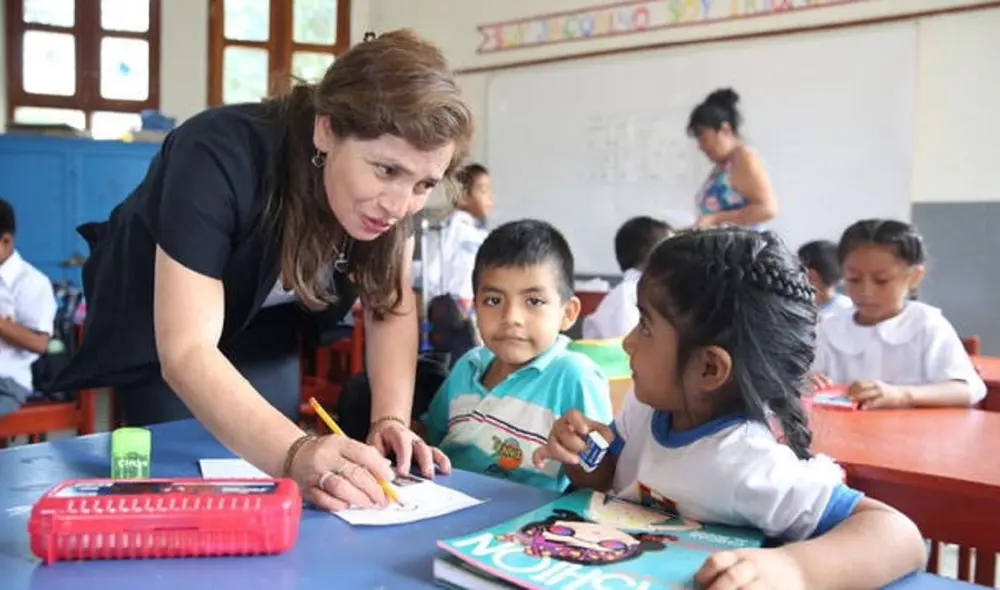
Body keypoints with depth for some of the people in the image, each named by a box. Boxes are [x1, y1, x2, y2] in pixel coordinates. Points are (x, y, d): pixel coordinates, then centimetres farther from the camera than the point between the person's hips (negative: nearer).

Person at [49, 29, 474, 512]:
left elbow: (392, 305, -16)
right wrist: (295, 454, -59)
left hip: (260, 329, 4)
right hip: (159, 332, -4)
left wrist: (390, 420, -33)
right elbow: (187, 351, -44)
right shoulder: (219, 158, -39)